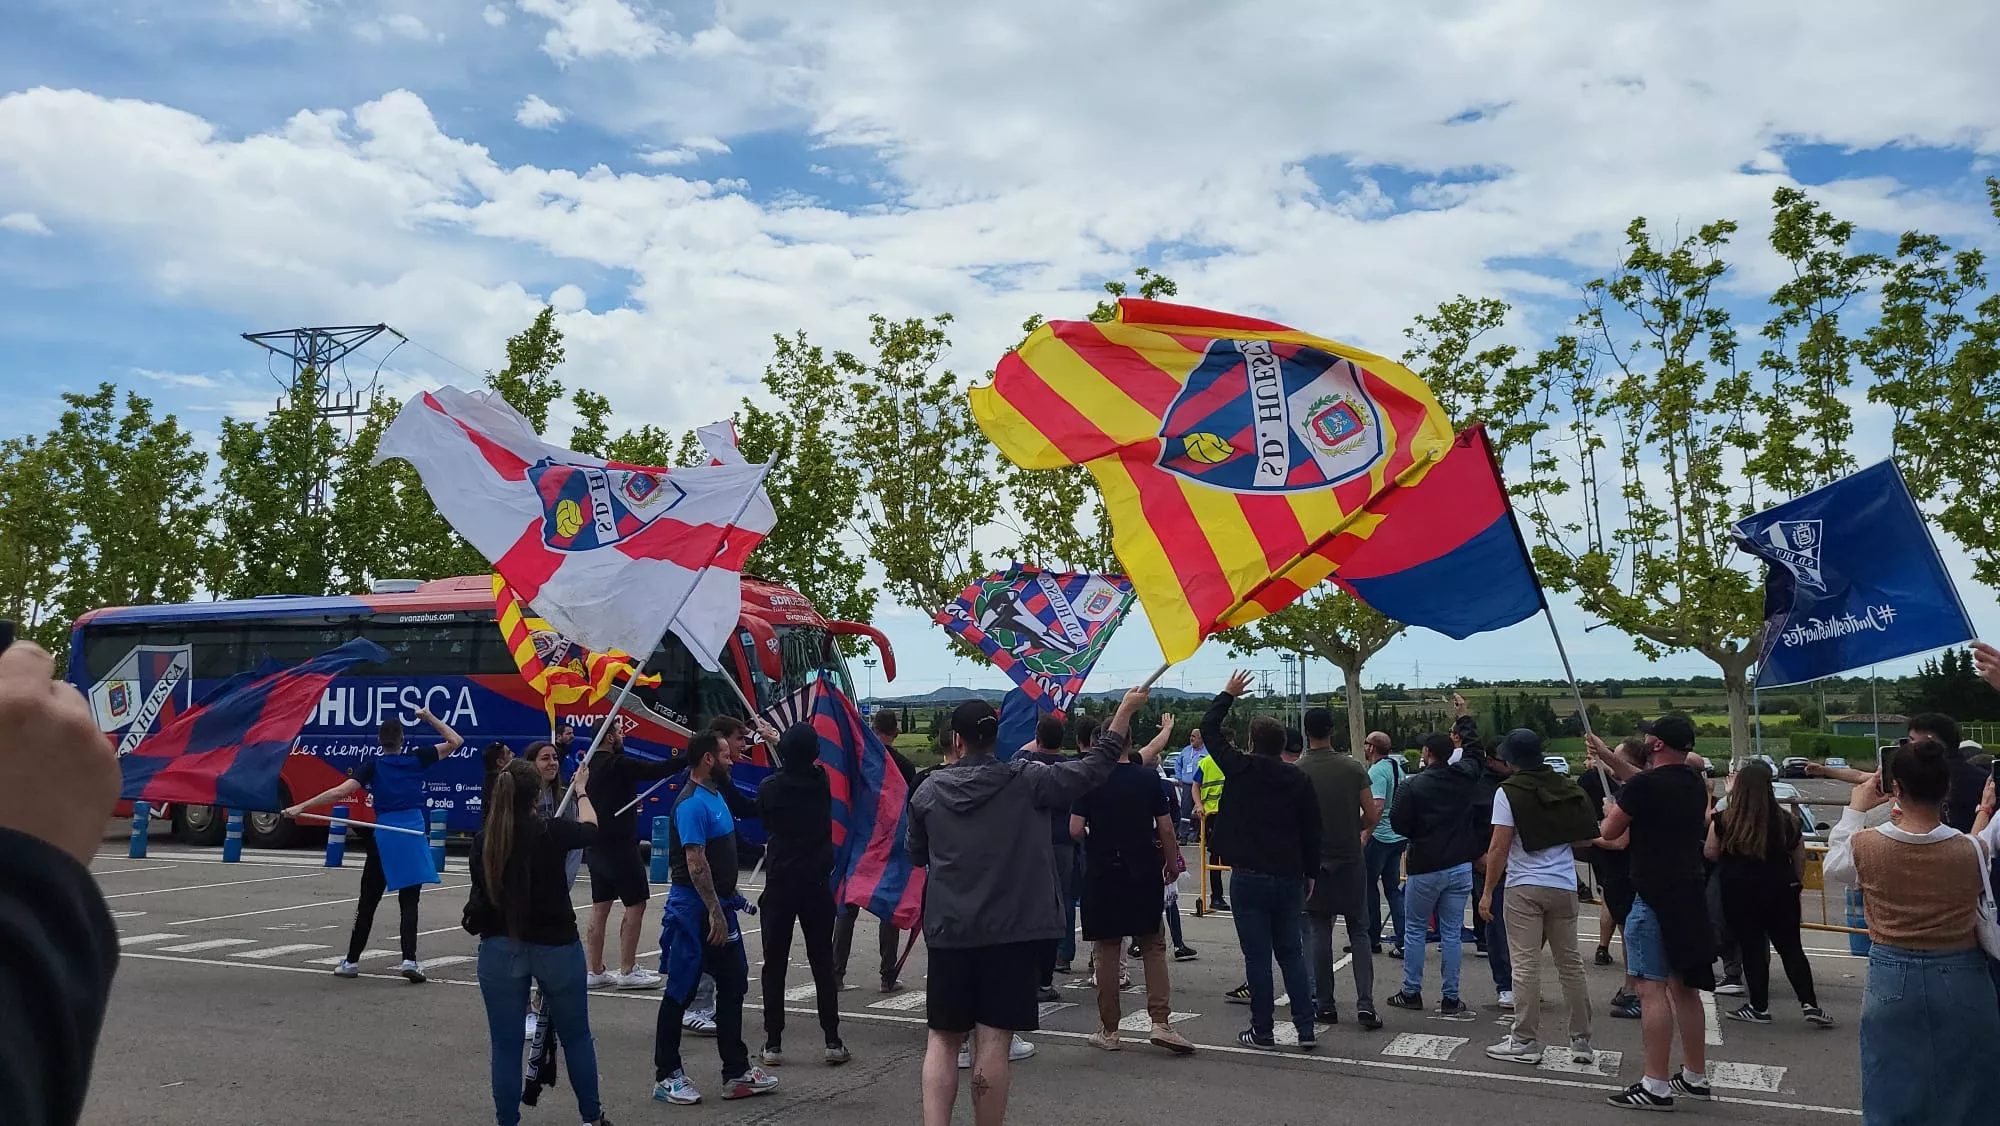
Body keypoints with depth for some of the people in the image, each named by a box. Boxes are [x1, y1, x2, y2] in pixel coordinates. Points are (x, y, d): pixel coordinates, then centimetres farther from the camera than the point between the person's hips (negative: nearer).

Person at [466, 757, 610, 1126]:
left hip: (500, 950, 2)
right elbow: (589, 827, 8)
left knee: (506, 1045, 10)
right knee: (576, 1037, 15)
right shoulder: (551, 833, -13)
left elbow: (483, 893, 7)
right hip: (556, 946, -2)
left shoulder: (483, 841, -5)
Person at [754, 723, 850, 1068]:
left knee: (774, 965, 7)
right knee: (823, 963, 8)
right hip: (817, 884, 2)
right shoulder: (822, 783, -3)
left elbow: (764, 822, 8)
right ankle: (833, 1041, 9)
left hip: (779, 885, -2)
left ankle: (773, 1043, 9)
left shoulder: (769, 788, -9)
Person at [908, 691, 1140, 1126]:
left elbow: (917, 855, 13)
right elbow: (1093, 769, -2)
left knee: (942, 1038, 12)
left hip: (948, 929, 2)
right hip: (1012, 930, -2)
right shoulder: (1025, 780, -8)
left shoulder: (929, 790, 0)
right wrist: (1126, 710, 6)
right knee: (992, 1045, 2)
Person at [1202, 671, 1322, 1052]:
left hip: (1249, 877, -3)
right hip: (1289, 877, 4)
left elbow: (1210, 729, 9)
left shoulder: (1240, 769, -5)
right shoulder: (1298, 779, 2)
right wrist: (1310, 874, 15)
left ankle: (1262, 1031, 8)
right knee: (1291, 952, 14)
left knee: (1257, 956, 2)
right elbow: (1311, 833, 5)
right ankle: (1306, 1030, 13)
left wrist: (1228, 694, 20)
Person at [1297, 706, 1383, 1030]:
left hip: (1314, 861, -1)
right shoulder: (1353, 766, -3)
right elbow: (1372, 814, -2)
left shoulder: (1298, 770, -9)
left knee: (1319, 934, 7)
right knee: (1359, 932, 10)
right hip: (1350, 860, 1)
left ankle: (1325, 1005, 11)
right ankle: (1365, 1003, 0)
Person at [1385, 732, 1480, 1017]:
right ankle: (1450, 999, 9)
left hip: (1425, 868, -3)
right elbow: (1477, 756, 18)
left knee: (1414, 930, 10)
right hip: (1460, 866, 4)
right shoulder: (1464, 777, -1)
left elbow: (1399, 823, -14)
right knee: (1452, 933, 7)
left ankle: (1411, 993, 14)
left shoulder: (1411, 786, -12)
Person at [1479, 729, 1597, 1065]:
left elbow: (1499, 848, -10)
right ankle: (1581, 1041, 18)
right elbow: (1585, 836, 14)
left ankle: (1526, 1041, 0)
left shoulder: (1509, 791, -8)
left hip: (1524, 887, -5)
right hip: (1564, 885, 5)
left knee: (1525, 965, -2)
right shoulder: (1567, 788, 8)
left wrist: (1488, 892, -4)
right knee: (1570, 963, 12)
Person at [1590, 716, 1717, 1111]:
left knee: (1652, 988, -6)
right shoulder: (1694, 782, 7)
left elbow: (1608, 831, -6)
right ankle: (1695, 1077, 25)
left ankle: (1655, 1086, -5)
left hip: (1655, 897, -8)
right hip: (1691, 893, 8)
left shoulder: (1643, 785, -16)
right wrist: (1609, 758, 29)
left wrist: (1613, 808, 14)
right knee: (1684, 986, 16)